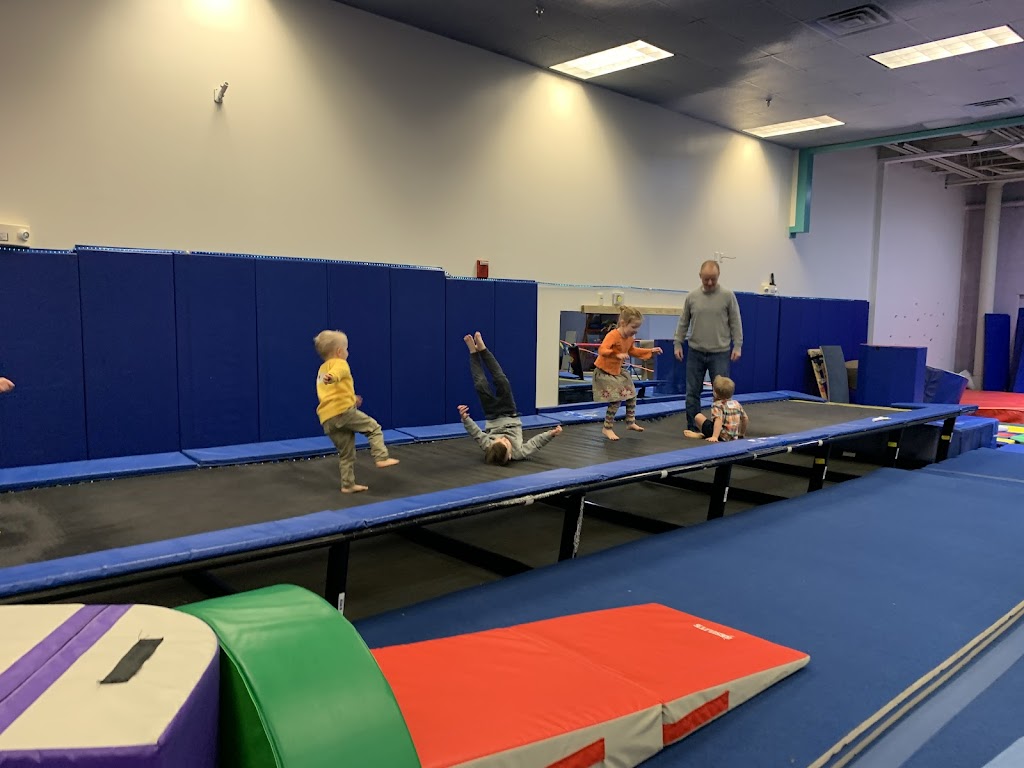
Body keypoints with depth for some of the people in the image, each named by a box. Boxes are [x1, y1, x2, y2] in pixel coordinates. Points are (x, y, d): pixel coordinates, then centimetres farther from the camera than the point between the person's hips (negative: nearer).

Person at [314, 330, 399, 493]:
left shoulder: (322, 370, 29)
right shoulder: (340, 364, 1)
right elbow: (336, 372, -26)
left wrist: (351, 398, 45)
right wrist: (332, 377, -48)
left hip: (327, 420, 8)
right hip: (343, 411, -8)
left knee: (346, 453, 15)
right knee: (373, 427, 6)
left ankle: (348, 485, 19)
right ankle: (382, 458, -5)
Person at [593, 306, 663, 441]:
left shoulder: (630, 338, 1)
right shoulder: (613, 335, -27)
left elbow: (632, 351, 20)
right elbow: (602, 350, -40)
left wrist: (650, 351, 16)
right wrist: (617, 355, -53)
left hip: (617, 371, 9)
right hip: (604, 371, -9)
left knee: (632, 395, 13)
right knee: (616, 400, -12)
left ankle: (630, 422, 29)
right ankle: (607, 428, 2)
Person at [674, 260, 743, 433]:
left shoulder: (727, 296, -2)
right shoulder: (691, 297, 4)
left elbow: (735, 323, 0)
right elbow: (683, 323, 10)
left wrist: (737, 346, -5)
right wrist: (678, 343, 6)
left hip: (720, 354, -2)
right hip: (695, 353, 2)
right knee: (692, 393, 6)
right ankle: (692, 429, 16)